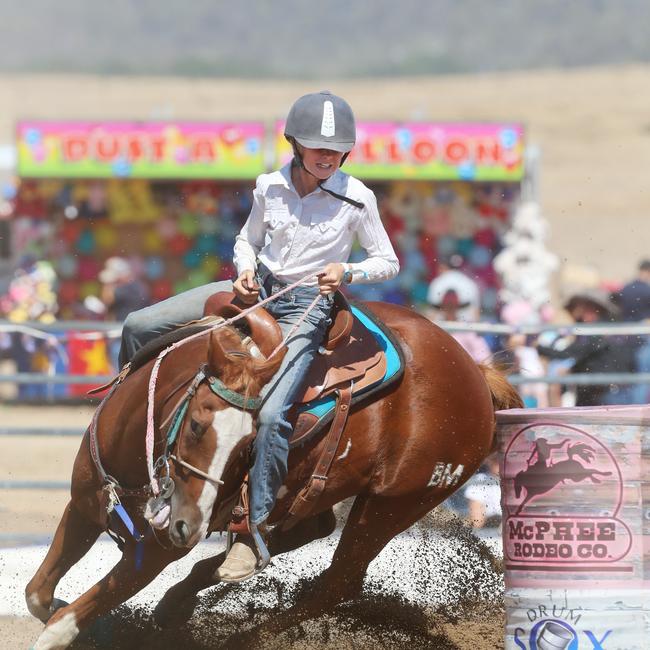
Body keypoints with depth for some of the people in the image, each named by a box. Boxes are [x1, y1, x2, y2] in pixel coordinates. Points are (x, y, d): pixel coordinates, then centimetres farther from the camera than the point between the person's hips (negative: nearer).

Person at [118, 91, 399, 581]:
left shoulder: (357, 199, -10)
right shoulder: (270, 188, -1)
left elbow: (389, 262, 0)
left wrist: (347, 272, -19)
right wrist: (246, 270, -7)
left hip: (306, 306, -5)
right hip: (257, 289, 5)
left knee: (272, 415, -27)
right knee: (140, 327, -6)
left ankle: (252, 535, -20)